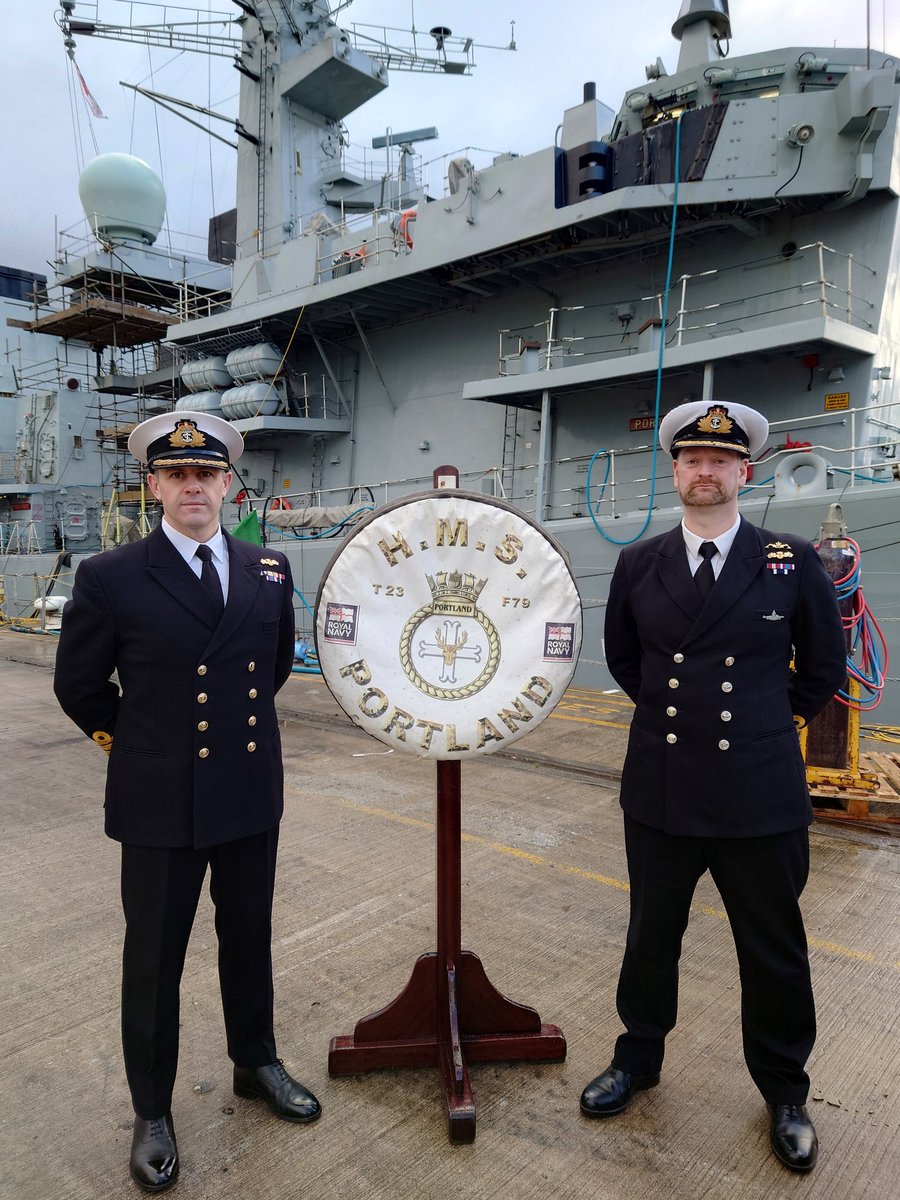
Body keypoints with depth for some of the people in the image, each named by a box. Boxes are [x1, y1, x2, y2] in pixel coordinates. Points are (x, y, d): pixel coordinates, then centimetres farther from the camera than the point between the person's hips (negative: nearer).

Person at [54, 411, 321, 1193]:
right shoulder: (111, 579, -11)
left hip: (252, 792, 4)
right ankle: (152, 1112, 36)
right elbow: (79, 686, 2)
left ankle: (256, 1063, 44)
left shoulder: (271, 571, -1)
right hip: (160, 803, -3)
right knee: (154, 960, 13)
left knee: (251, 941, 20)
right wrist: (138, 742, 8)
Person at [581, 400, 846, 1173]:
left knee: (774, 951, 16)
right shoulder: (638, 565, -1)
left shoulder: (793, 563, -6)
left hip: (761, 798, -1)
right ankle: (639, 1059, 43)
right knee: (651, 937, 19)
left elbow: (824, 668, 7)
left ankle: (785, 1094, 40)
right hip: (659, 793, 2)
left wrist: (773, 720, 10)